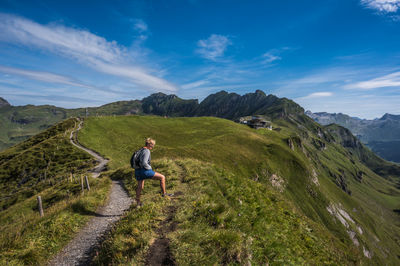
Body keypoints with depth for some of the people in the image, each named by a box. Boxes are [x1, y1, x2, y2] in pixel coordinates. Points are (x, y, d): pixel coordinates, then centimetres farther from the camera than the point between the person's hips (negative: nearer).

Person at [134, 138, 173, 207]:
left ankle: (138, 203, 41)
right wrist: (149, 168, -10)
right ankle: (164, 193, 7)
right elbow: (144, 163, -28)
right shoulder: (147, 151, -17)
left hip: (138, 171, 10)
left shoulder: (141, 150, 13)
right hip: (144, 171, -10)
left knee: (140, 187, 27)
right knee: (162, 177, -4)